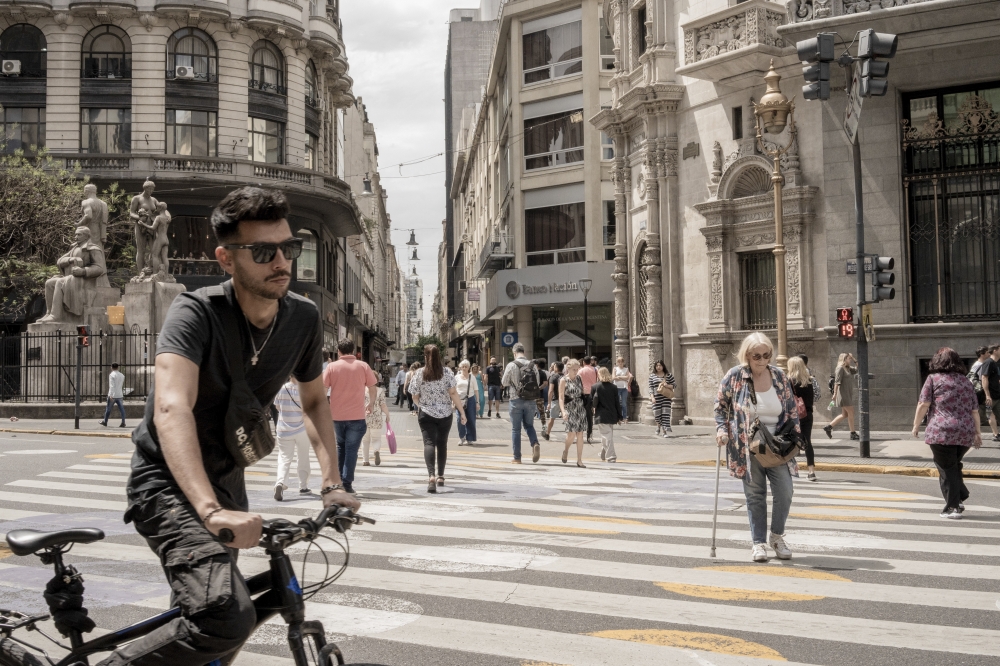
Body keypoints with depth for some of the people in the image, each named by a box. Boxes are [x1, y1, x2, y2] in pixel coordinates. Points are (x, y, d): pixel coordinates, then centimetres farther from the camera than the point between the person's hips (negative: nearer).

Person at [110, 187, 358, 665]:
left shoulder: (303, 318, -6)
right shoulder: (196, 313, -24)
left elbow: (314, 400, 10)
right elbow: (172, 410, -39)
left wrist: (332, 483, -2)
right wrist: (213, 511, -51)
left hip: (225, 478, 7)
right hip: (168, 484, -7)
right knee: (228, 617, -28)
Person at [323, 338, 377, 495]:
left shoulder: (332, 367, 0)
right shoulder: (363, 366, 0)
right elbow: (372, 388, 3)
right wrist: (371, 404, 20)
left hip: (336, 415, 2)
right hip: (356, 416, -1)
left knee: (340, 446, 20)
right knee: (351, 449, 2)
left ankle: (338, 480, 18)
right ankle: (347, 483, -4)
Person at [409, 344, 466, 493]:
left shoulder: (418, 374, -3)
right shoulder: (447, 372, -4)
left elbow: (415, 397, 2)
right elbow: (453, 393, -9)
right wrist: (462, 411, -5)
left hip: (426, 414, -1)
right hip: (445, 414, 2)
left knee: (429, 443, -8)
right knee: (442, 443, 16)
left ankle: (432, 476, -29)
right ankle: (440, 476, 26)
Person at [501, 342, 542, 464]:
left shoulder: (511, 365, -9)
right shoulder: (532, 365, 1)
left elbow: (504, 382, -1)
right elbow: (538, 382, 7)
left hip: (516, 400, -3)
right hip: (531, 400, 3)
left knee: (515, 429, 6)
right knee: (529, 425, 19)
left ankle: (517, 458, 8)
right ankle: (535, 444, -9)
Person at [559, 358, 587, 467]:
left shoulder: (579, 379, 10)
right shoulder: (564, 381, -4)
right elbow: (561, 397, -10)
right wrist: (563, 411, -23)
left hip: (580, 408, 4)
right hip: (570, 409, -4)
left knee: (580, 434, 2)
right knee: (572, 433, -14)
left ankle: (579, 460, 7)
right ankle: (566, 450, 18)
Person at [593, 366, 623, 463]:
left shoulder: (595, 387, -7)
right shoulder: (614, 387, 1)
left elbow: (592, 402, -5)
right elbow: (617, 403, 3)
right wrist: (619, 417, 8)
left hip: (601, 416, -4)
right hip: (612, 416, 4)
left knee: (606, 436, -2)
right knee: (609, 435, 18)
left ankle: (611, 456, -9)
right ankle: (604, 455, 30)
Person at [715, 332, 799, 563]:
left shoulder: (779, 376, 2)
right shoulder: (734, 376, -6)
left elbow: (792, 409, 10)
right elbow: (720, 405, 4)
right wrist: (721, 428, -9)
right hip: (747, 447, -2)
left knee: (784, 491, -4)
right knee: (755, 495, 3)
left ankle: (777, 537, 18)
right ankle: (759, 543, 16)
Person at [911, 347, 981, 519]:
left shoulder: (934, 378, 2)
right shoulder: (966, 382, 17)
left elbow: (923, 404, -5)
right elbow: (975, 411, 18)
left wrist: (916, 425, 5)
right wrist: (977, 433, 24)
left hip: (942, 432, -5)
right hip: (966, 434, 5)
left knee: (947, 469, 1)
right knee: (955, 466, 22)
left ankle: (953, 507, 0)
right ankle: (960, 498, 15)